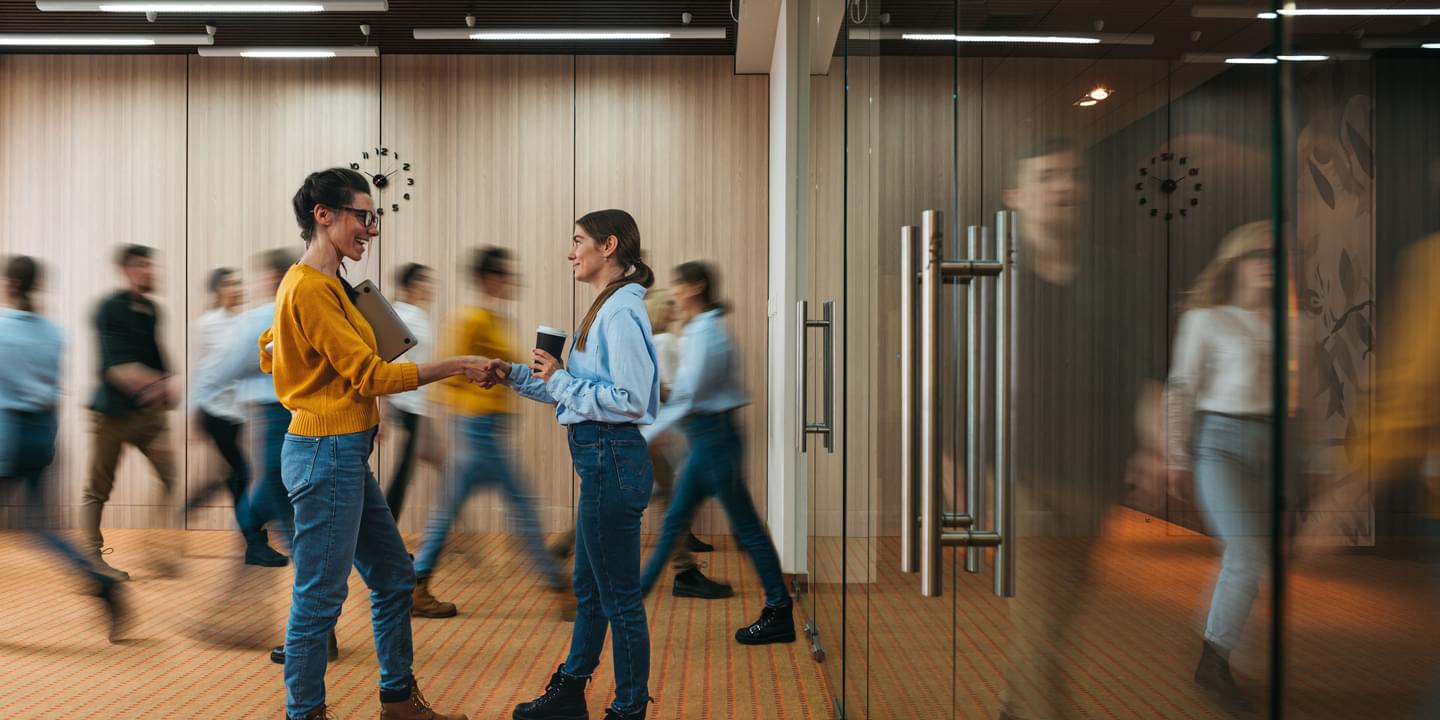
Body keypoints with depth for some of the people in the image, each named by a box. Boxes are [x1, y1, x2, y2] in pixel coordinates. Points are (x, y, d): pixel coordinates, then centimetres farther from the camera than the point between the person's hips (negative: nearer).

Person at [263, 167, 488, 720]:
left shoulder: (315, 283, 14)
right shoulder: (311, 288, -17)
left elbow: (269, 353, 24)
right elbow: (370, 374, -18)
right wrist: (453, 367, -15)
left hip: (346, 454, 11)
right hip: (327, 452, -11)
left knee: (394, 577, 16)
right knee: (320, 598, 1)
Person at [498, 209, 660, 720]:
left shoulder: (621, 312, -17)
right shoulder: (606, 308, 15)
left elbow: (630, 399, -24)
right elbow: (573, 389, 18)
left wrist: (561, 379, -17)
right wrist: (515, 375, 12)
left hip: (612, 461, -11)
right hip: (600, 459, 11)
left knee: (620, 596, 3)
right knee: (588, 588, 21)